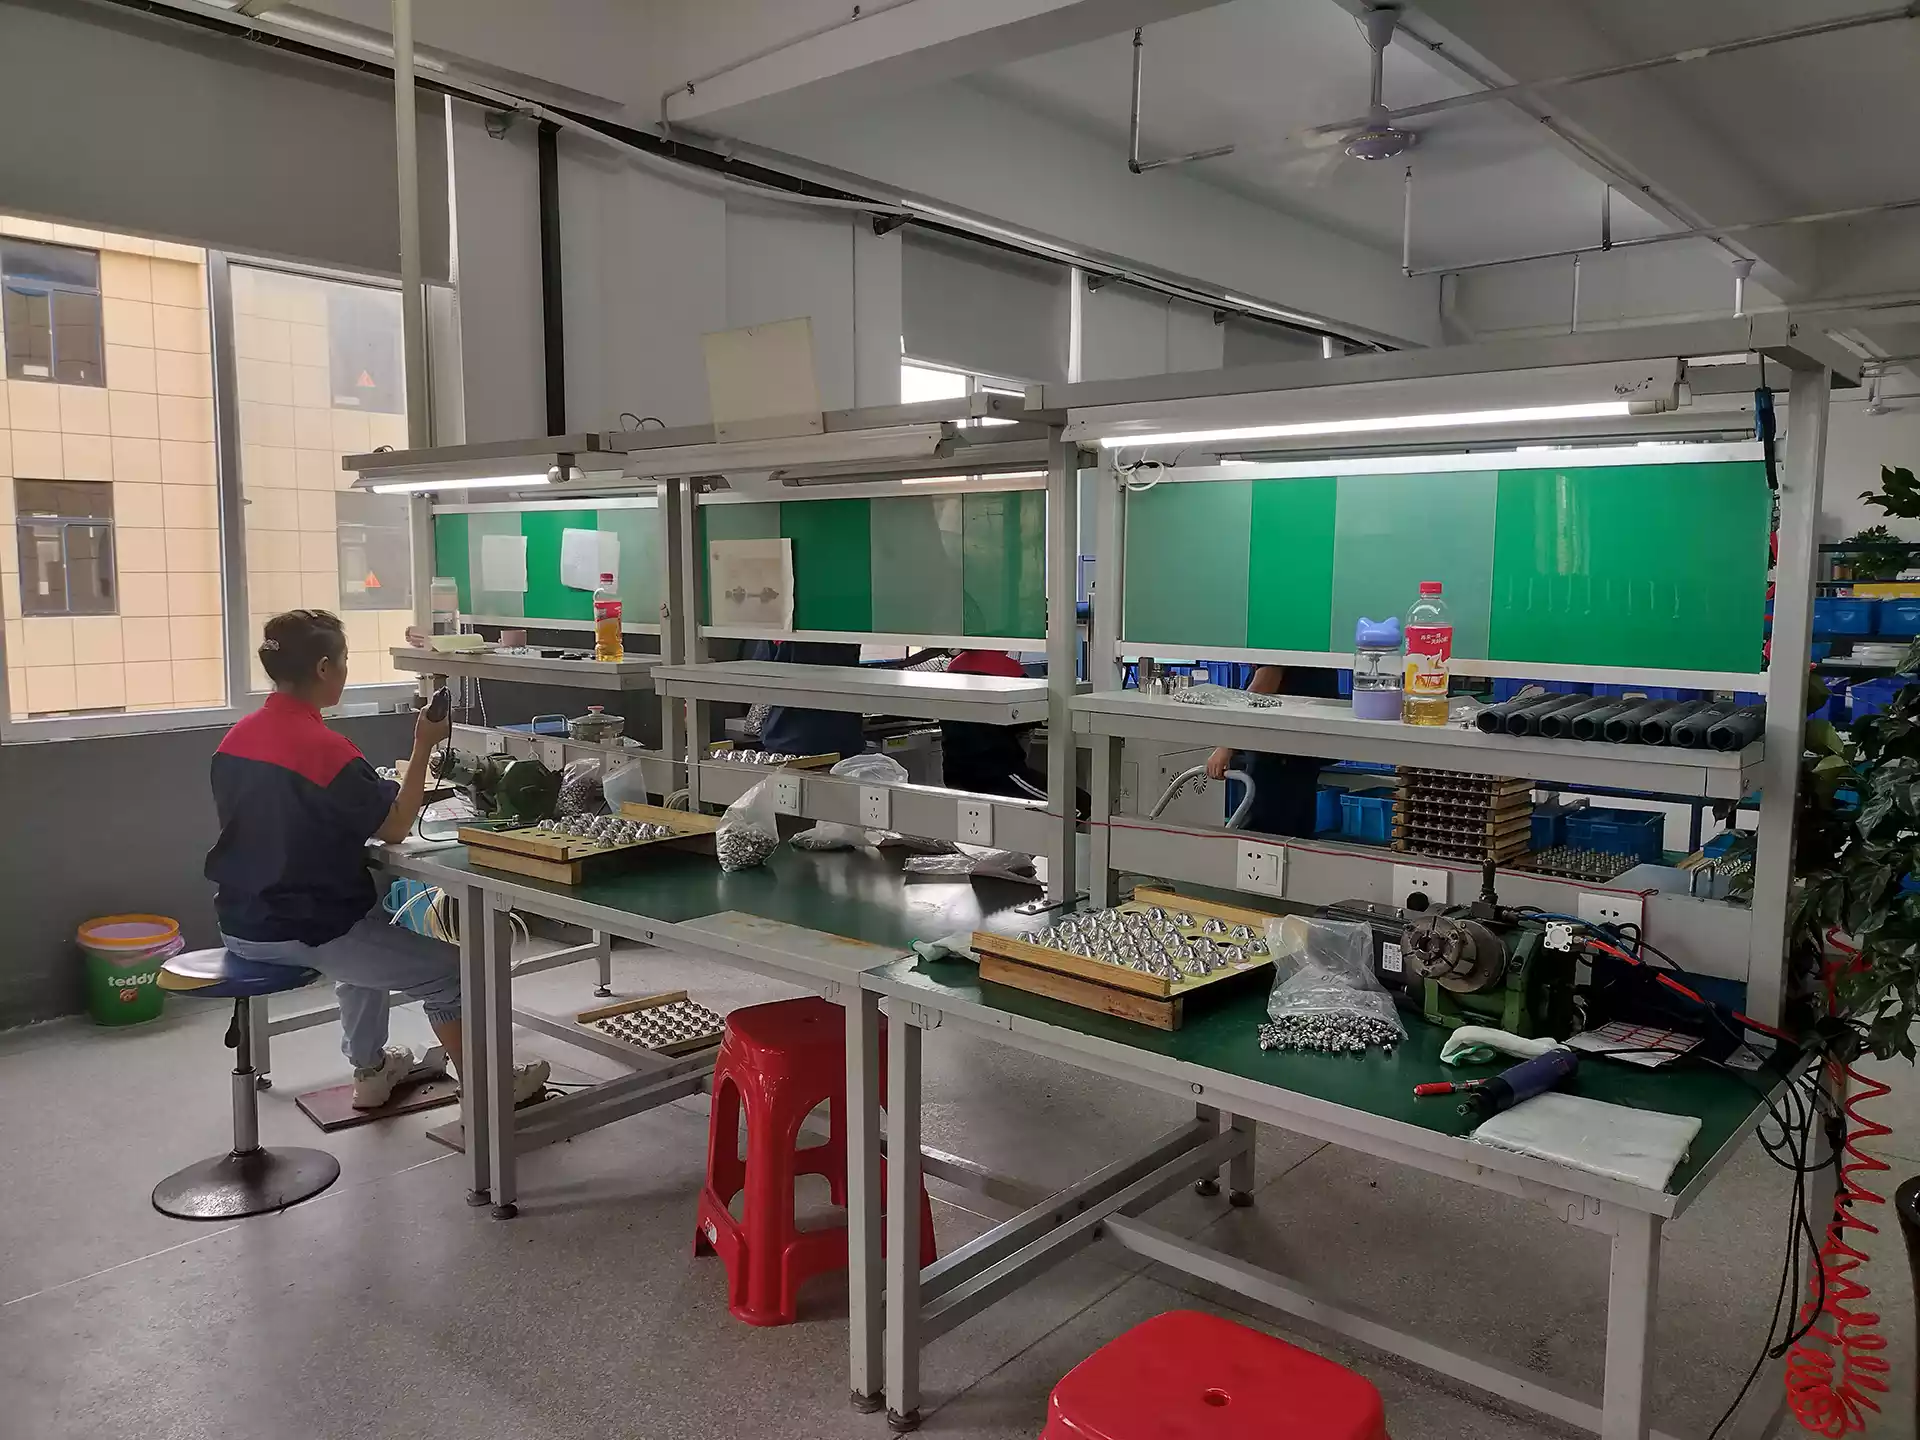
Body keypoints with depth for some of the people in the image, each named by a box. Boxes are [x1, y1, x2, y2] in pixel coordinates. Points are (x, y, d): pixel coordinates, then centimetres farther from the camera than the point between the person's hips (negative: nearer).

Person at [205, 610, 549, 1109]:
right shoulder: (325, 748, -22)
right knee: (450, 970, 4)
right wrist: (424, 747, -10)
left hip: (241, 926, 9)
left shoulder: (234, 740, 2)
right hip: (305, 932, -9)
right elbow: (395, 827, -13)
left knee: (366, 930, 35)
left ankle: (370, 1069, 41)